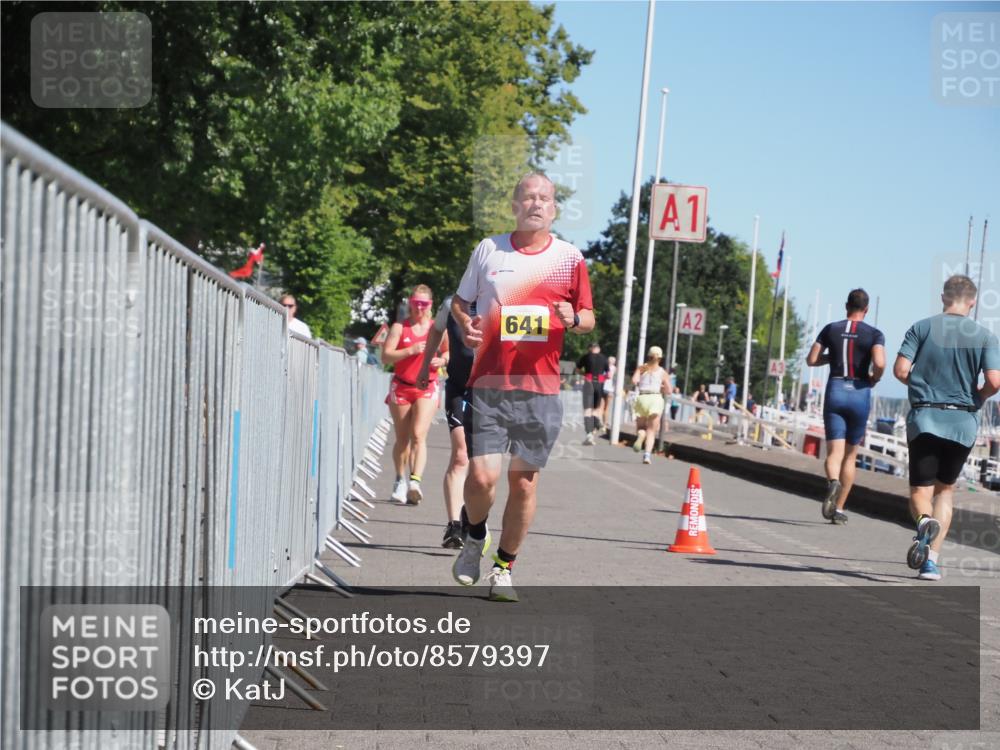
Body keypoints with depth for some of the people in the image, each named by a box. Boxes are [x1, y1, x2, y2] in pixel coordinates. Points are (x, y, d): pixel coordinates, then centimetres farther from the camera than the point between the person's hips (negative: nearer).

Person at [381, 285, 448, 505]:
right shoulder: (399, 327, 0)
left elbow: (448, 352, 14)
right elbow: (386, 356, -7)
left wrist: (442, 360, -9)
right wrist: (411, 350, -20)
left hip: (426, 388, -1)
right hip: (401, 387, 1)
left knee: (419, 435, -16)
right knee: (402, 438, 9)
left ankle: (415, 481, -26)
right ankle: (401, 480, 27)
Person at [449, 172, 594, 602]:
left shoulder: (570, 258, 7)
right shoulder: (488, 249, 8)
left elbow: (589, 317, 13)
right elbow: (460, 301, 19)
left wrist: (574, 320, -10)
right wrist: (466, 325, -3)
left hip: (541, 390, 1)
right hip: (488, 385, 0)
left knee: (524, 481, 4)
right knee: (482, 475, -11)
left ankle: (505, 566, 20)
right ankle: (475, 539, 20)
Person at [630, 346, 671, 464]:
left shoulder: (642, 368, 9)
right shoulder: (663, 372, 8)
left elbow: (634, 380, -8)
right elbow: (668, 390, 3)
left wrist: (640, 385, 13)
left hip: (642, 398, 1)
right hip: (656, 398, -1)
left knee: (641, 426, 17)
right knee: (651, 430, 2)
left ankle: (640, 434, -20)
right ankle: (647, 454, -17)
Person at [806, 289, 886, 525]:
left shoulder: (831, 329, 5)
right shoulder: (874, 334, -1)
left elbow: (811, 360, 5)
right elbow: (879, 363, -17)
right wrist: (874, 379, 3)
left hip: (835, 391, 1)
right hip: (860, 393, -1)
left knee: (834, 451, -5)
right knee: (850, 455, 12)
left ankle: (833, 482, -39)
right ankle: (839, 509, 14)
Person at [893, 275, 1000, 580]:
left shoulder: (922, 328, 1)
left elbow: (900, 369, -7)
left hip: (925, 418, -1)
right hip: (963, 422, 1)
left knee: (920, 490, 4)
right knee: (945, 489, 16)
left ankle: (925, 521, -31)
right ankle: (931, 559, 9)